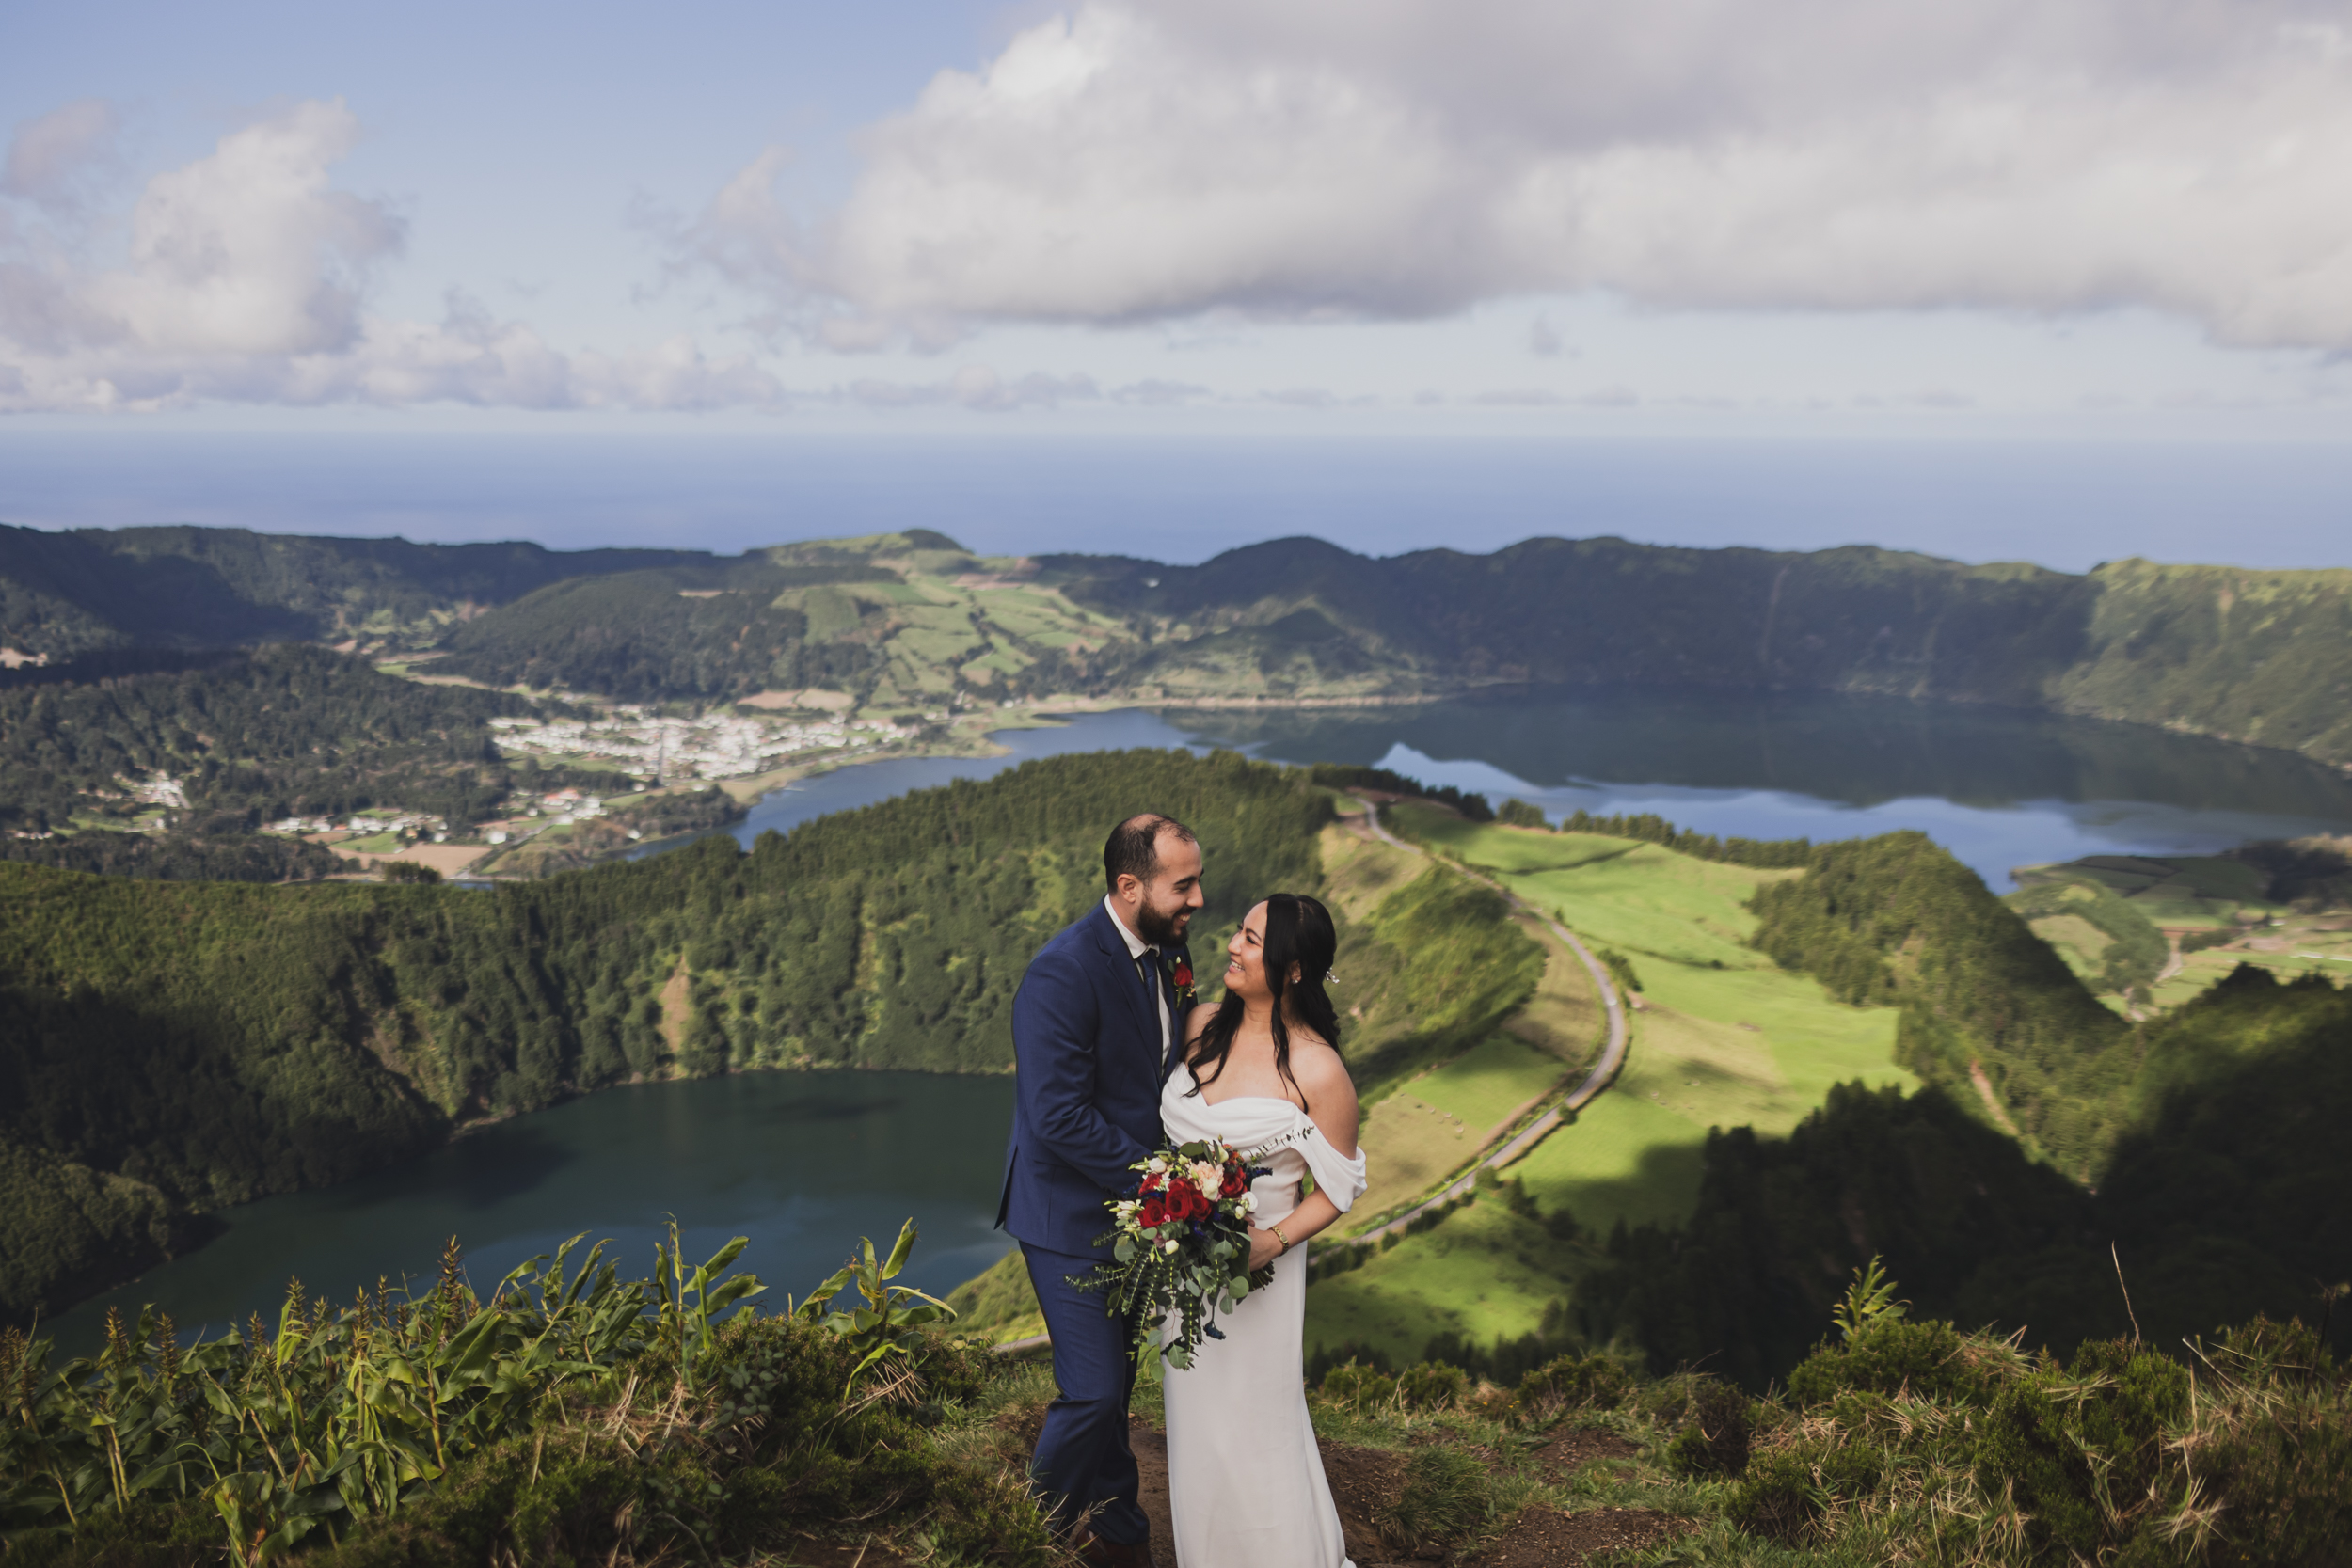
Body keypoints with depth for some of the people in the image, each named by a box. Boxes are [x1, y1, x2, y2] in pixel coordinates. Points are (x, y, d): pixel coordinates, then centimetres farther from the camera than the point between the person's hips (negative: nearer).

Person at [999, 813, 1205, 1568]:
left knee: (1115, 1384, 20)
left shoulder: (1168, 951, 1)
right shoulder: (1063, 972, -25)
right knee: (1093, 1392, -3)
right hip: (1071, 1214, -7)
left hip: (1133, 1207, 8)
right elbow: (1058, 1118, -27)